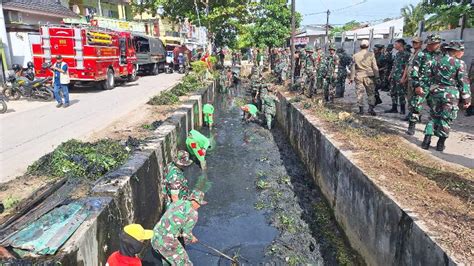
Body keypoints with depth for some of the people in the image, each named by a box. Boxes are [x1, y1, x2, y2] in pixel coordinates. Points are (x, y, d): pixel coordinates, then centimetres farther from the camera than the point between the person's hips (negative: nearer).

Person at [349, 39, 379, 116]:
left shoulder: (355, 55, 2)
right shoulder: (371, 54, -3)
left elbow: (353, 67, 4)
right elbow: (375, 67, -2)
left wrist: (352, 78, 9)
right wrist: (377, 77, 3)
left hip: (358, 76, 1)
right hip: (369, 76, -1)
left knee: (359, 93, 6)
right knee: (371, 93, 5)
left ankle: (361, 110, 8)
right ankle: (371, 109, -2)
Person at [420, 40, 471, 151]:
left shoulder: (440, 61, 7)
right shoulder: (460, 63, -10)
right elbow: (464, 82, -9)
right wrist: (466, 99, -4)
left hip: (436, 91, 5)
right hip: (451, 94, -5)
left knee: (434, 116, 14)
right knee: (446, 119, 6)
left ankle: (426, 141, 6)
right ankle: (440, 144, 11)